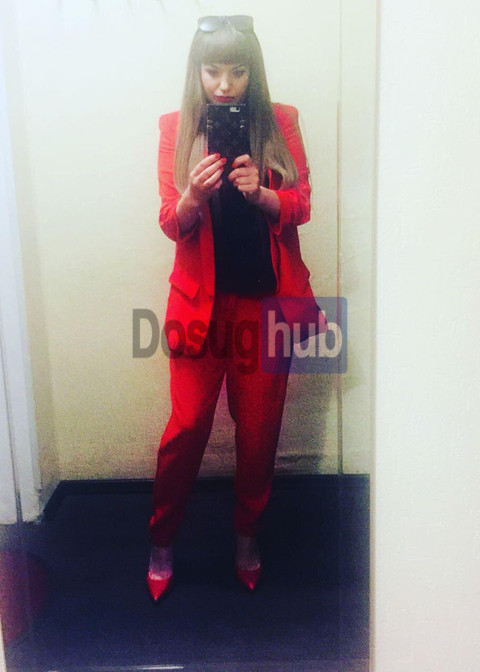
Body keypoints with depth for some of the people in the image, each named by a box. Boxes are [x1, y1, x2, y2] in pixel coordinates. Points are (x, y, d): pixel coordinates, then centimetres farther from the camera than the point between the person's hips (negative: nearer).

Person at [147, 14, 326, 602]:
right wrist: (193, 195, -25)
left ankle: (247, 535, 30)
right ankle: (162, 543, 22)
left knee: (259, 429, 8)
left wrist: (261, 194, -21)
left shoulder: (280, 123, 3)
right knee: (187, 426, 1)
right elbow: (171, 224, -3)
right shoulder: (176, 128, 1)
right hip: (202, 300, -1)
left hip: (266, 300, 1)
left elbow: (300, 206, 0)